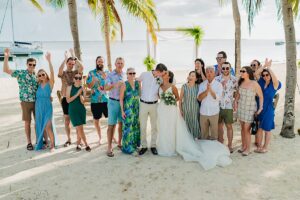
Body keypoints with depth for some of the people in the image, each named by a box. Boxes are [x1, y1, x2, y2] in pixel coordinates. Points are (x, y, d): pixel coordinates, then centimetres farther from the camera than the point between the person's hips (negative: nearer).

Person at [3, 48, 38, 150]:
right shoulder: (20, 73, -3)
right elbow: (6, 70, -10)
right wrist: (6, 57, -18)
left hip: (37, 101, 3)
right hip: (26, 102, -3)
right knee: (27, 122, 6)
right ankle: (29, 142, 16)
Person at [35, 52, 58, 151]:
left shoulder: (50, 83, -7)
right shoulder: (39, 84, 7)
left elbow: (52, 72, -19)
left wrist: (49, 60, -29)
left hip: (47, 107, -5)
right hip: (39, 107, 5)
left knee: (48, 126, -8)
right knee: (41, 126, 11)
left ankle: (52, 145, 3)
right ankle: (45, 142, 26)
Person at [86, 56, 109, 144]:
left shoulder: (107, 72, 7)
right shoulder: (91, 73, 1)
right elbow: (89, 86, -1)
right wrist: (93, 81, -20)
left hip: (106, 99, 1)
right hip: (95, 100, -1)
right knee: (96, 120, 9)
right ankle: (100, 137, 27)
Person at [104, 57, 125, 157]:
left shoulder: (125, 75, 8)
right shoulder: (110, 75, -5)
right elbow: (106, 88, -18)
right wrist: (114, 85, -34)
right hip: (113, 102, -4)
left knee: (122, 123, 11)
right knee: (111, 125, -3)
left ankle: (120, 143, 26)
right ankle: (109, 147, 3)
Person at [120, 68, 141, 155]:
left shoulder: (138, 83, 4)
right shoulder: (124, 85, -10)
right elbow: (121, 99, -8)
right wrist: (122, 111, -12)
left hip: (137, 109, 5)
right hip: (128, 109, -5)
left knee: (136, 127, 11)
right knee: (128, 128, 0)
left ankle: (135, 144, 27)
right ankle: (129, 148, 11)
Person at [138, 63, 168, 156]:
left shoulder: (160, 80, -3)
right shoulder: (144, 74, -9)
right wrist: (139, 93, 5)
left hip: (154, 104, 2)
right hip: (143, 104, -1)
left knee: (154, 126, 7)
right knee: (143, 126, 4)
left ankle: (153, 145, 20)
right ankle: (144, 146, 17)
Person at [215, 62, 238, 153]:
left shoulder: (234, 79, -1)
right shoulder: (216, 79, 0)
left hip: (229, 106, -1)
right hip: (218, 106, 1)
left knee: (229, 126, 4)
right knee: (219, 125, 12)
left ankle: (230, 145, 17)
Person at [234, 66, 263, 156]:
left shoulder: (254, 83, -18)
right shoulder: (241, 82, -1)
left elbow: (261, 96, -11)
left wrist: (260, 108, -14)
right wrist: (236, 101, 5)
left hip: (250, 108, -5)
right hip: (241, 107, 5)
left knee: (246, 129, 0)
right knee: (242, 128, 14)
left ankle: (248, 149, 17)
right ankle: (243, 146, 29)